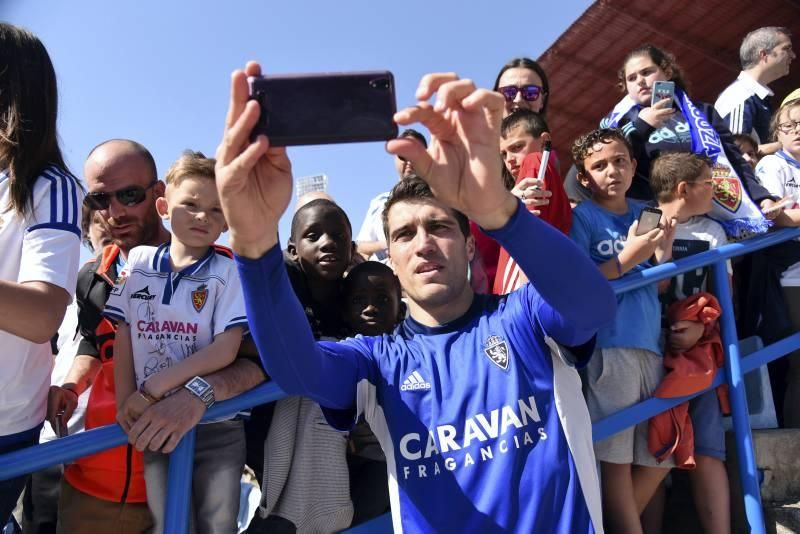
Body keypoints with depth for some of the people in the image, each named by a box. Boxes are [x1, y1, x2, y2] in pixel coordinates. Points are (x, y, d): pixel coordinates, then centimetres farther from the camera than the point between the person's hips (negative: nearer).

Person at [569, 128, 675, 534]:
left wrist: (663, 253, -2)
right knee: (615, 455, -5)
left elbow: (657, 285, 17)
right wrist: (627, 258, -16)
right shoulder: (581, 216, -3)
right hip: (608, 345, -7)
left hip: (649, 341, 7)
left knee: (661, 454, 15)